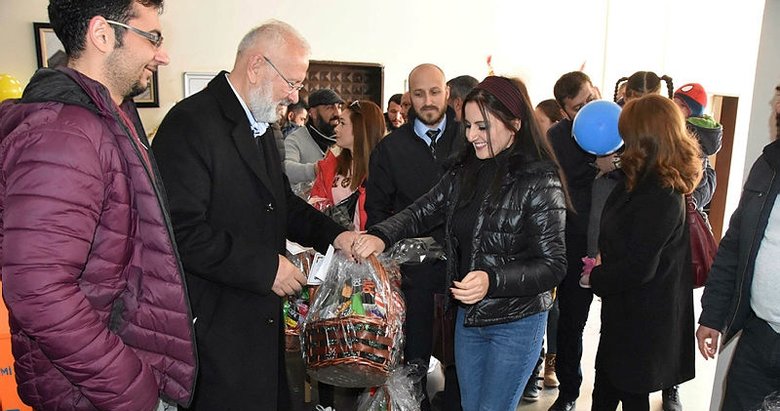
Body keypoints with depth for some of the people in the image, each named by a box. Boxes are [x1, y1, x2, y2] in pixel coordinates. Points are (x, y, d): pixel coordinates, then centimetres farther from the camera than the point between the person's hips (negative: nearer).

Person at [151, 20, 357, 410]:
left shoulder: (260, 125, 11)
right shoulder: (190, 123, -19)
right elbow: (182, 231, -25)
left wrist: (333, 235, 1)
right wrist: (265, 268, -21)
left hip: (260, 315, 9)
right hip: (216, 325, -8)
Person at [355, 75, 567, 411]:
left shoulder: (540, 181, -17)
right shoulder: (466, 171, 1)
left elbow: (553, 265, -17)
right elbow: (422, 212, 1)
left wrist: (492, 280, -32)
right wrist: (381, 236, -19)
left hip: (516, 322, -6)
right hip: (468, 315, 6)